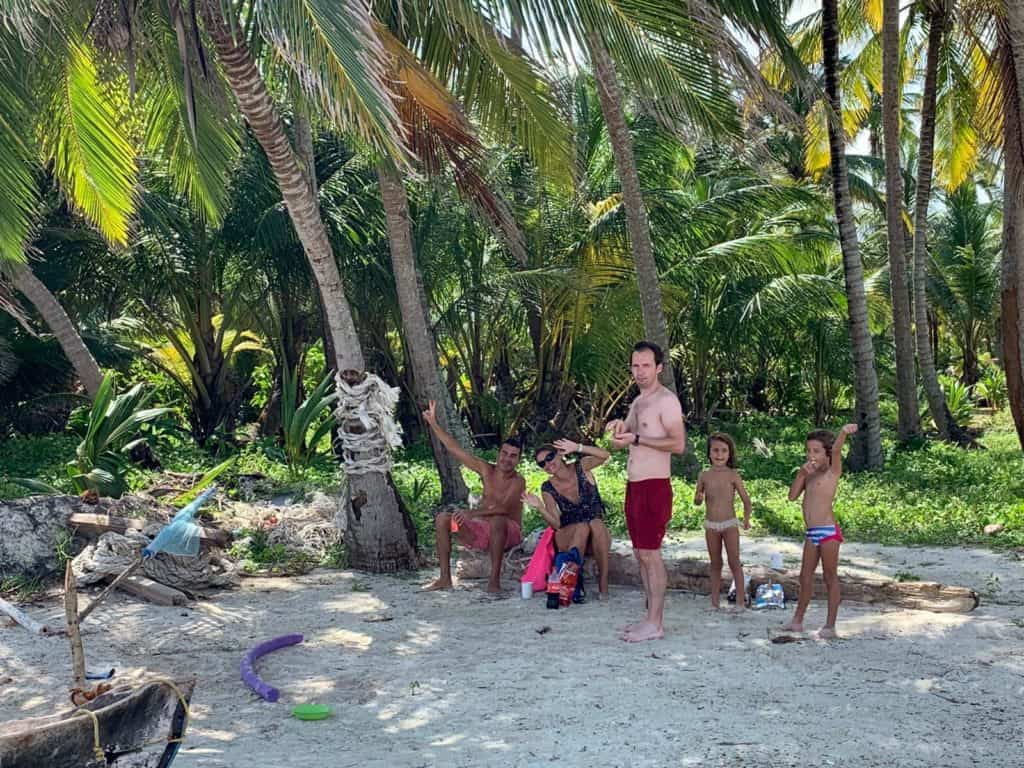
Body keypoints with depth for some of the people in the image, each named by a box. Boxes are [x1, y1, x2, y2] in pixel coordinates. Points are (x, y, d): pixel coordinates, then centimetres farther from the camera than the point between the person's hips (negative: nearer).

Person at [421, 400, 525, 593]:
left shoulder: (518, 482, -14)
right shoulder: (486, 469, 2)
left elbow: (503, 508, -31)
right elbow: (456, 450, 1)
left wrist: (472, 513, -40)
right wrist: (434, 424, -3)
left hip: (508, 534, -6)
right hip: (482, 531, 6)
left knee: (497, 520, -40)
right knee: (442, 518, -10)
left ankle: (494, 579, -33)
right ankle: (445, 578, -13)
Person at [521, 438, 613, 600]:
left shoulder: (581, 468, -5)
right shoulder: (548, 488, -3)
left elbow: (605, 455, -23)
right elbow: (556, 524, -8)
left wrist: (577, 447, -31)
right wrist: (540, 508, -24)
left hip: (597, 536, 0)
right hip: (568, 536, 0)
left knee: (596, 523, -34)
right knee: (582, 527, -33)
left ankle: (603, 585, -30)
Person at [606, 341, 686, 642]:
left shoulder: (666, 400, -10)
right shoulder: (638, 402, 17)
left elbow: (678, 444, -19)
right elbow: (619, 444, 24)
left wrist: (636, 439, -20)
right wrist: (618, 428, 1)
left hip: (654, 487, -9)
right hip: (633, 485, 9)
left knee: (650, 554, -7)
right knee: (640, 554, 12)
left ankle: (655, 624, -1)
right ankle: (651, 616, 20)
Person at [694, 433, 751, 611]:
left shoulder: (733, 475, -7)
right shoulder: (704, 475, 1)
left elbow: (745, 499, -3)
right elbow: (697, 501, 10)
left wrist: (746, 519, -16)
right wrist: (699, 498, -14)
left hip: (730, 524, -3)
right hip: (711, 525, 3)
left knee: (734, 563, -3)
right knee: (715, 564, 9)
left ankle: (740, 601, 2)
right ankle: (715, 601, 12)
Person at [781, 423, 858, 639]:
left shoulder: (833, 471, -4)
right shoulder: (810, 474, 14)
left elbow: (836, 450, -23)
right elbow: (793, 496, 9)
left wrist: (844, 432, -41)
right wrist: (802, 473, -1)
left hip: (828, 531, -7)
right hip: (812, 533, 7)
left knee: (830, 578, 1)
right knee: (805, 577, 14)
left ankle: (830, 626, 7)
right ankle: (797, 621, 24)